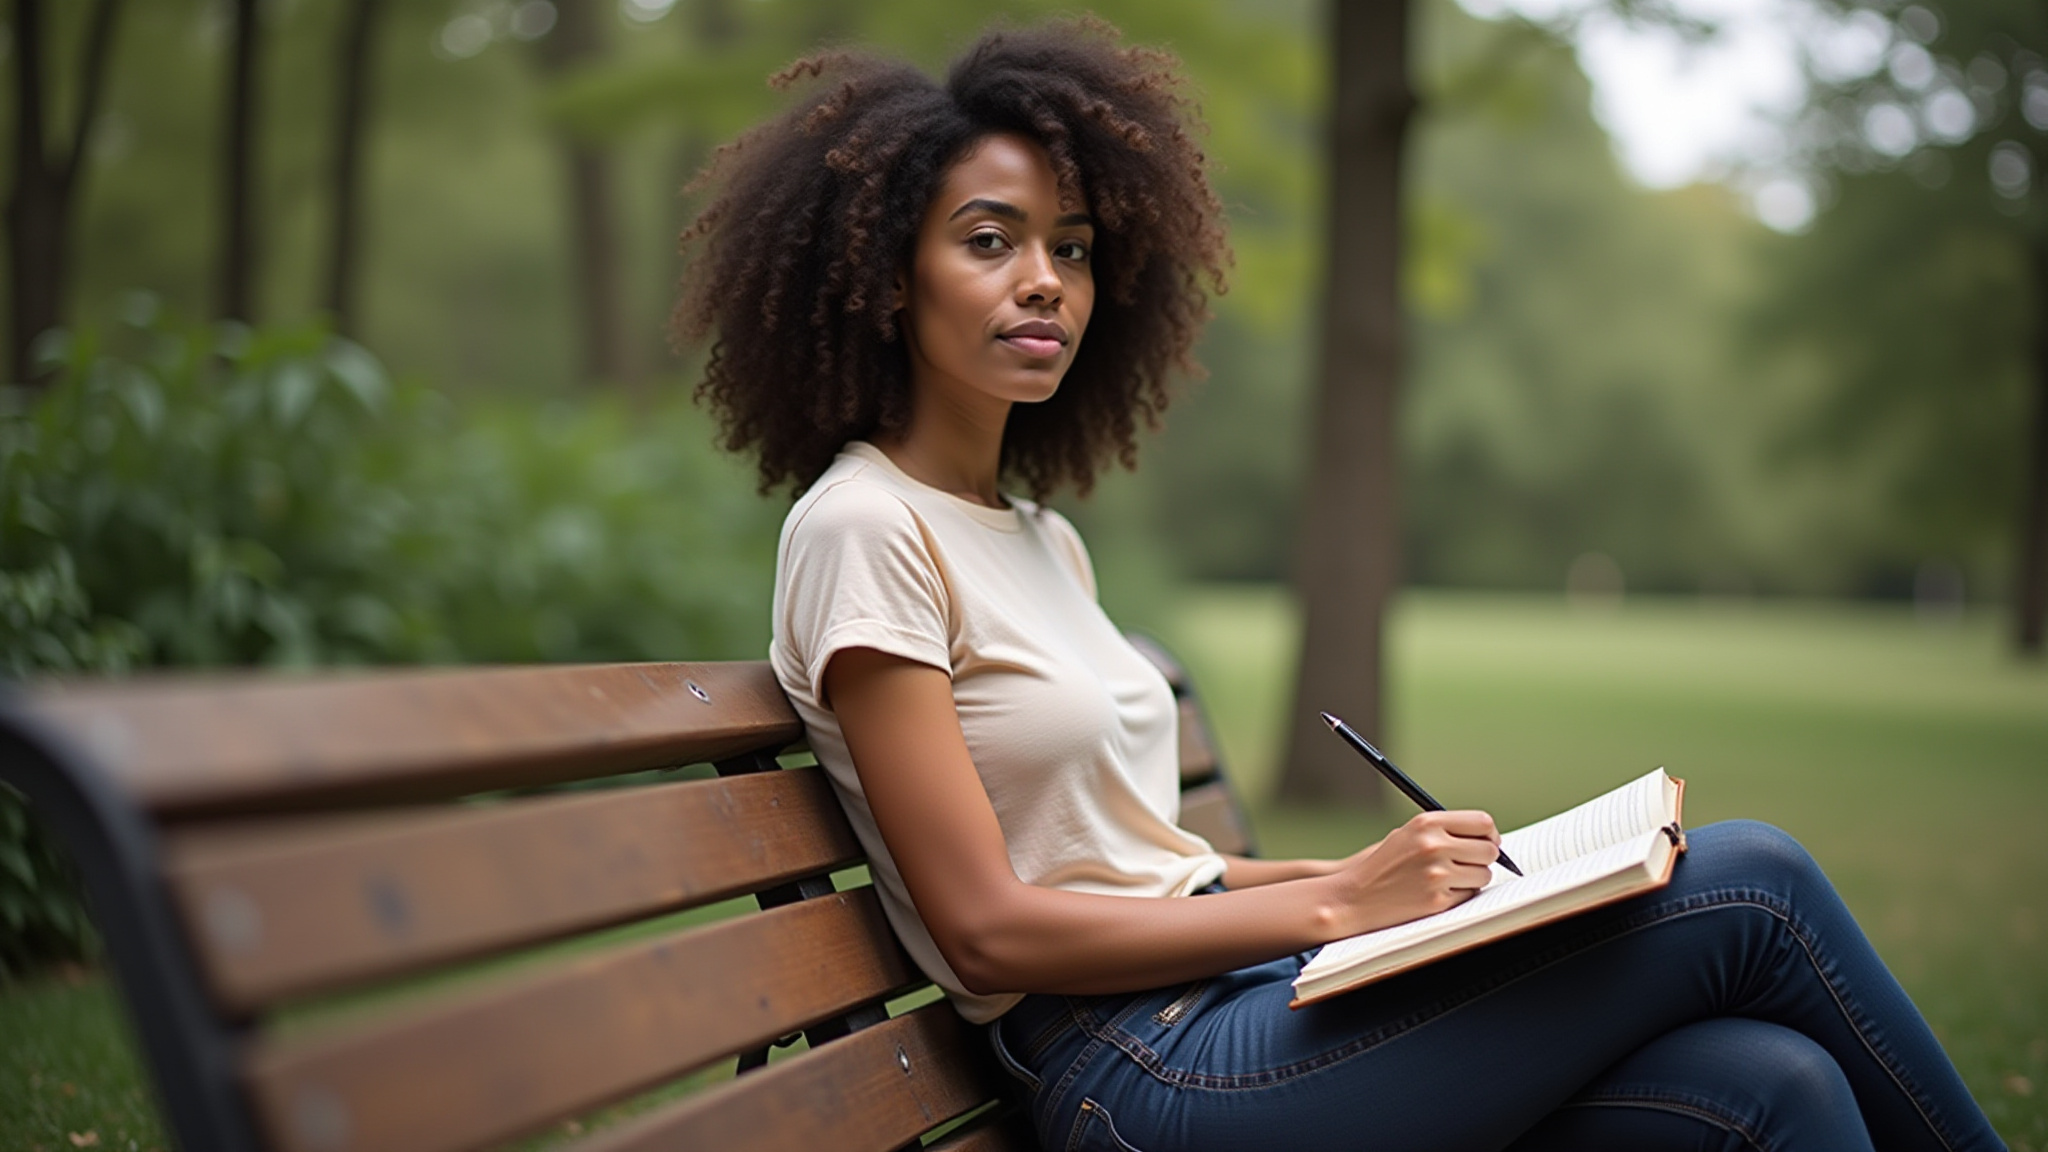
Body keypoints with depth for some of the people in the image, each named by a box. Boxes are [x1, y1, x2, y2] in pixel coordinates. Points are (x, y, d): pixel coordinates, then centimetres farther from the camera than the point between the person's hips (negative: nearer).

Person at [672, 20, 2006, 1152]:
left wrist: (1372, 872, 3)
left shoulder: (1044, 536, 16)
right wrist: (1337, 903, -15)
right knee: (1749, 883, -12)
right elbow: (988, 927, -14)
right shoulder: (860, 530, -9)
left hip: (1240, 995, 7)